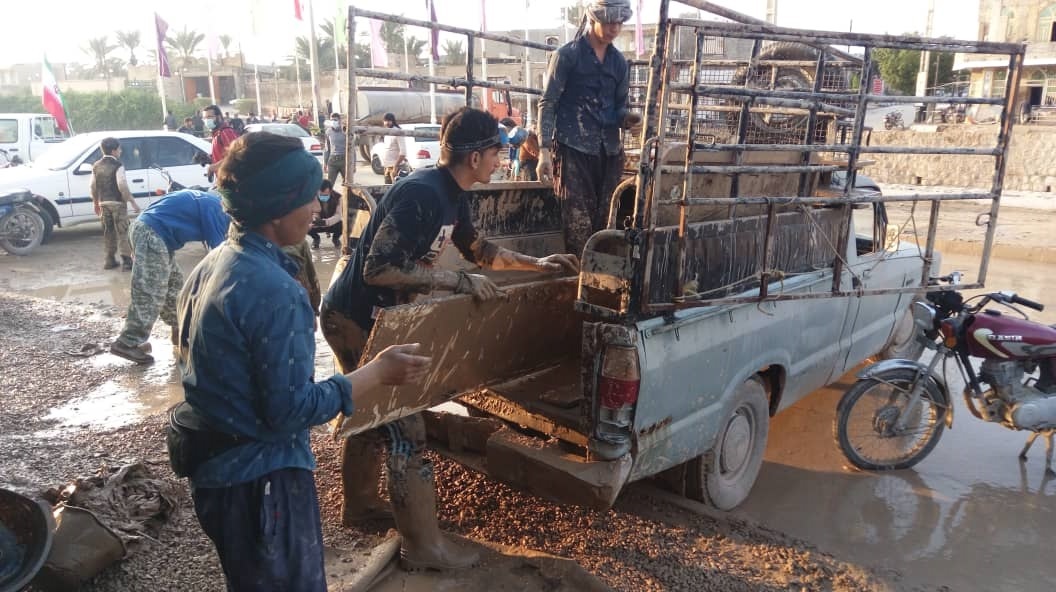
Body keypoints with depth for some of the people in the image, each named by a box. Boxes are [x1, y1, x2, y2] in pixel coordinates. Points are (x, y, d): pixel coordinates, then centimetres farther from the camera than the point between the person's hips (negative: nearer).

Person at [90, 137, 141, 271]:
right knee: (123, 233, -4)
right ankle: (126, 261, -7)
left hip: (104, 203, 6)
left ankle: (109, 261, 17)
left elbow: (92, 187, 12)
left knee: (108, 233, 14)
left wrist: (96, 202, 23)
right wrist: (133, 202, -15)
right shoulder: (117, 165, -11)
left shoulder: (96, 166, 9)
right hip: (117, 203, -6)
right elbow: (122, 186, -19)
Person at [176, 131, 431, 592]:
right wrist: (378, 372, -16)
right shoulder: (272, 288, -26)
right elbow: (291, 410, -25)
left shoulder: (211, 265, 3)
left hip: (216, 469, 9)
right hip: (261, 483, -9)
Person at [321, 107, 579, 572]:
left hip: (366, 316, 10)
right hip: (355, 320, -10)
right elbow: (378, 269, -31)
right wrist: (457, 281, -27)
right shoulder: (420, 194, -26)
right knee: (405, 428, -4)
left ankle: (359, 504, 44)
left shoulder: (450, 194, 5)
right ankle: (423, 546, 9)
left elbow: (477, 248, 20)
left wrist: (537, 263, 16)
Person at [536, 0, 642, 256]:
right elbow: (547, 103, -5)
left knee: (605, 220, 4)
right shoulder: (568, 55, -1)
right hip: (573, 148, -5)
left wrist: (627, 118, -5)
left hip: (609, 151, 5)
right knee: (578, 222, -8)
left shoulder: (619, 62, 14)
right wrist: (544, 150, -14)